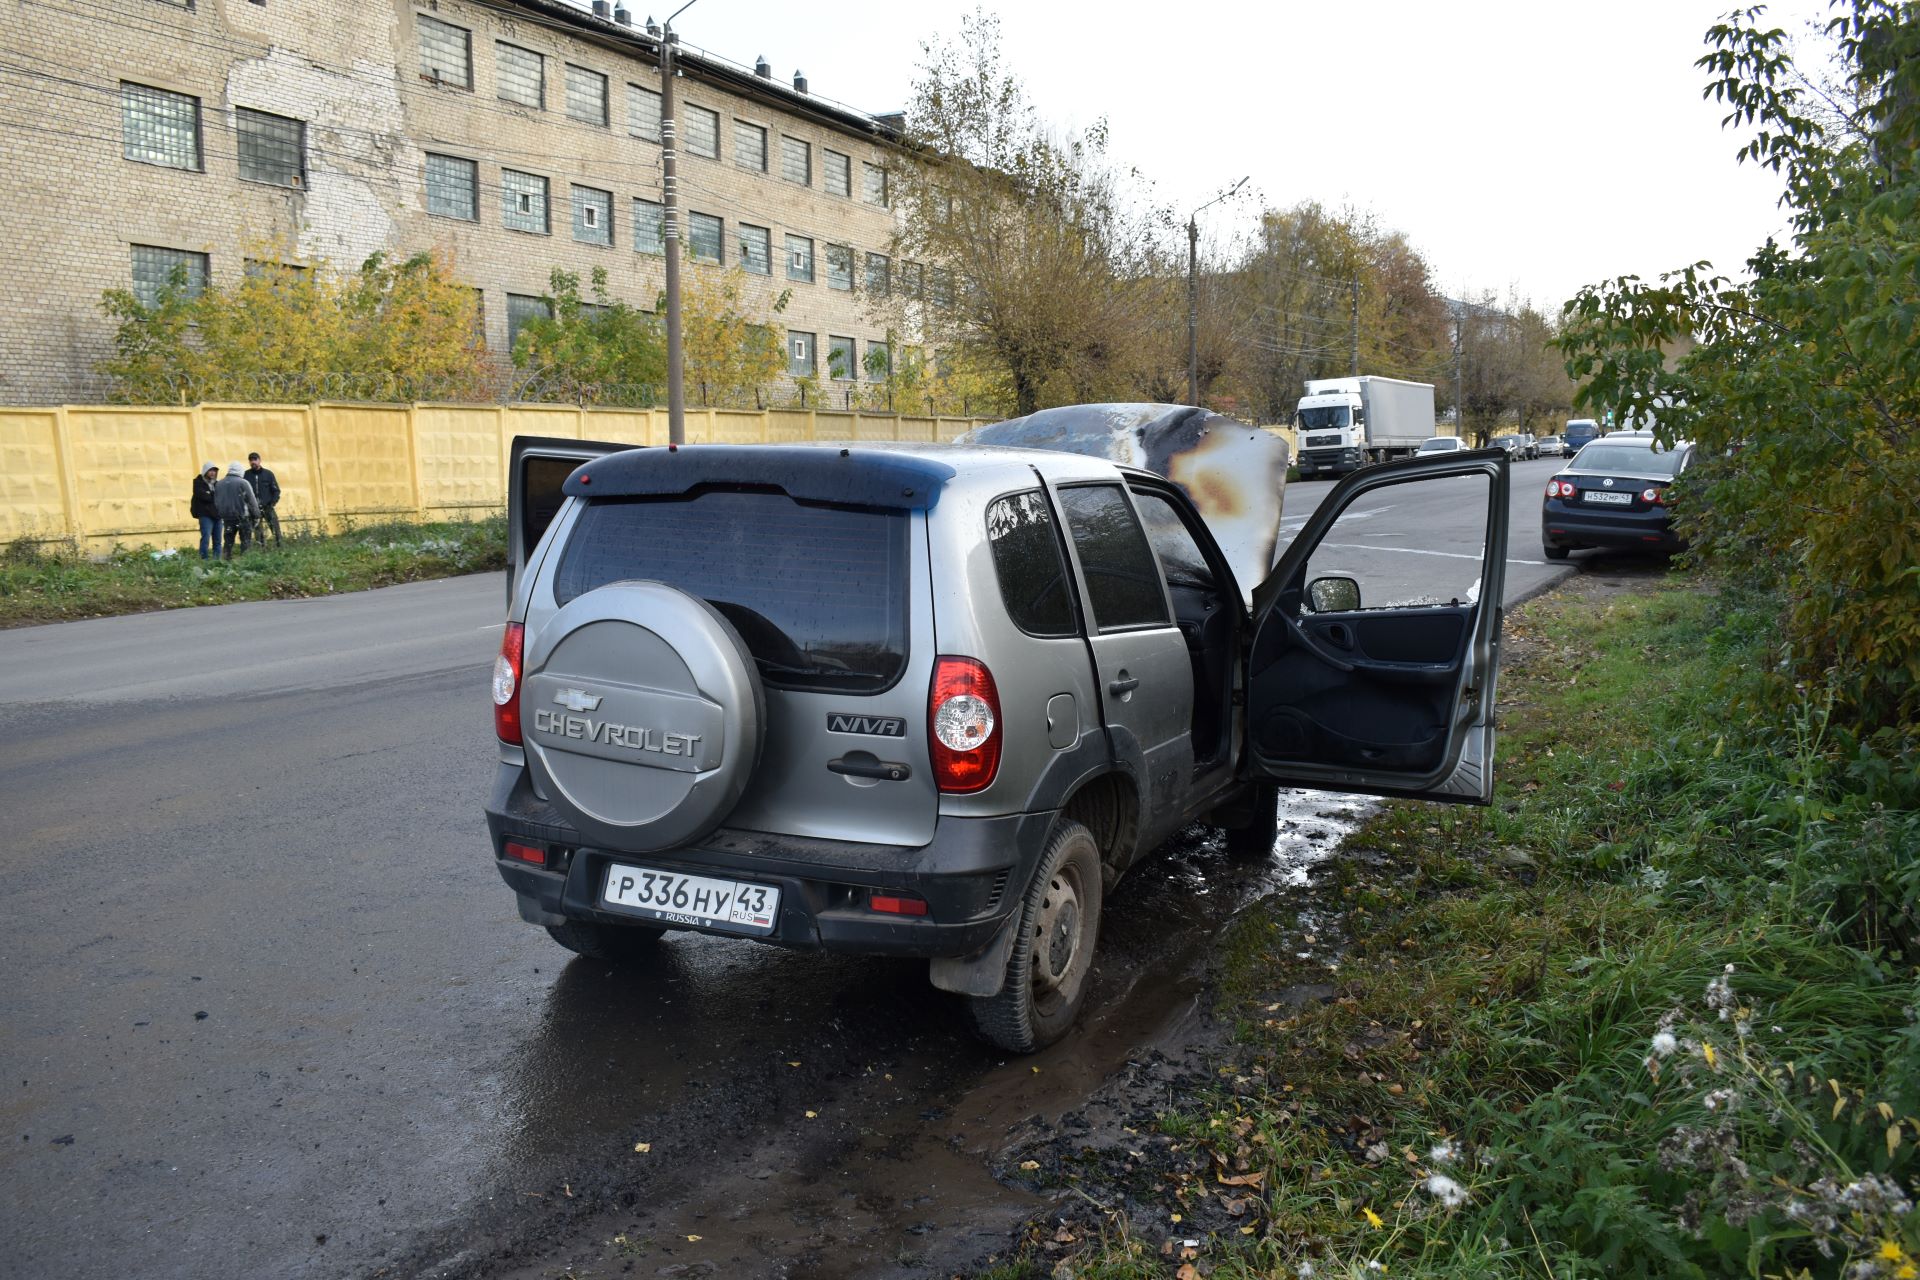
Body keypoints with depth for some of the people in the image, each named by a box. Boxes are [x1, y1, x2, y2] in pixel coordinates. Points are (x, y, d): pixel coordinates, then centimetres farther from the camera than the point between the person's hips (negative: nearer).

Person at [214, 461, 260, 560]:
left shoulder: (219, 484, 9)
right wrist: (256, 515, 0)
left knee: (229, 540, 11)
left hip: (226, 516, 5)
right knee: (246, 539, -2)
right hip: (242, 516, -5)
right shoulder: (243, 483, -10)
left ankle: (228, 557, 9)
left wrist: (220, 515, 21)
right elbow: (252, 501, -8)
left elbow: (216, 502, 15)